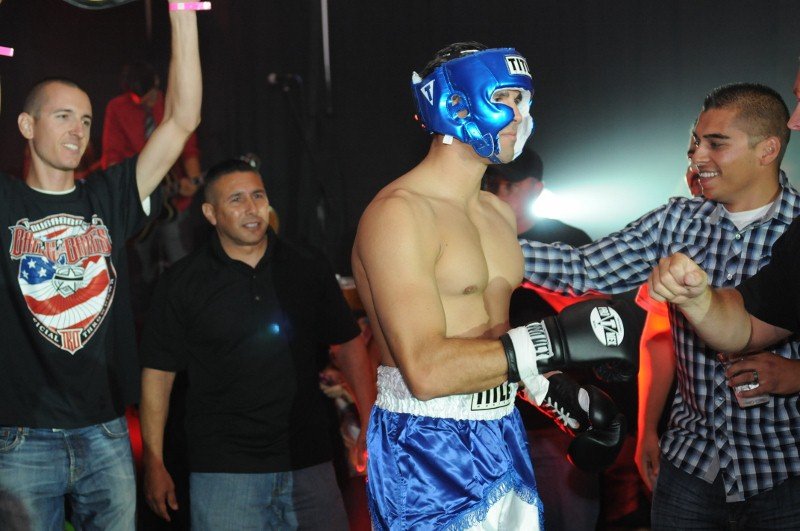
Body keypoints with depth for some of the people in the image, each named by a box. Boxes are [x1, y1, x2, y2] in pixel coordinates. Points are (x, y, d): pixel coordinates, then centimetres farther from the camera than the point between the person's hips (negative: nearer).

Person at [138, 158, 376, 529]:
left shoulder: (309, 269, 6)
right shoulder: (182, 283, 1)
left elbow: (349, 345, 12)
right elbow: (158, 372, 2)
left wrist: (371, 425, 2)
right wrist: (154, 463, -2)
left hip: (309, 463, 2)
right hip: (222, 470, -2)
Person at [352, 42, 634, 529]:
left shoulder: (499, 212, 12)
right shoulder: (400, 212, -16)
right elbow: (427, 370, -25)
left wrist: (567, 397, 9)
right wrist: (552, 341, -27)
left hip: (503, 435, 8)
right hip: (428, 449, -8)